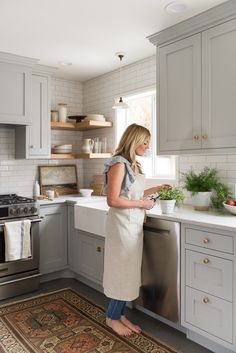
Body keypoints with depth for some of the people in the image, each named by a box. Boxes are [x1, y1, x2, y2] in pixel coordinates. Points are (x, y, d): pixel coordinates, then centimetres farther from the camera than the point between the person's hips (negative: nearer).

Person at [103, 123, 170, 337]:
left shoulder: (134, 165, 10)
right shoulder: (119, 164, -16)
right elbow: (113, 200, -20)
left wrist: (155, 189, 13)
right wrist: (142, 203, -15)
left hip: (134, 224, 9)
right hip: (122, 224, -8)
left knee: (129, 271, 15)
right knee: (122, 271, 4)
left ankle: (120, 314, 30)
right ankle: (112, 317, 23)